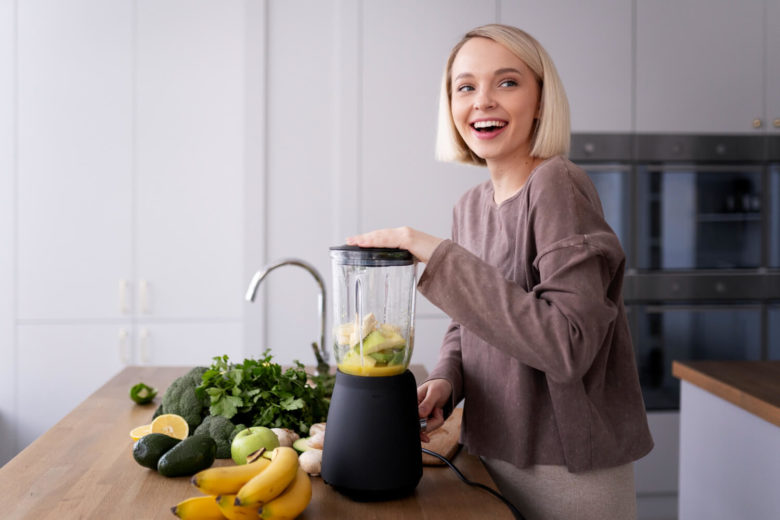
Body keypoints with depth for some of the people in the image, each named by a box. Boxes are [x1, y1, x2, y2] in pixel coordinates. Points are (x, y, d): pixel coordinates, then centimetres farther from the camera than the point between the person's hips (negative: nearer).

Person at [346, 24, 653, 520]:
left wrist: (437, 254, -26)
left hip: (571, 473, -6)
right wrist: (444, 380, -7)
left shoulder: (558, 186, -18)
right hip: (493, 456, 6)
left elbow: (567, 345, -28)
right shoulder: (470, 207, 3)